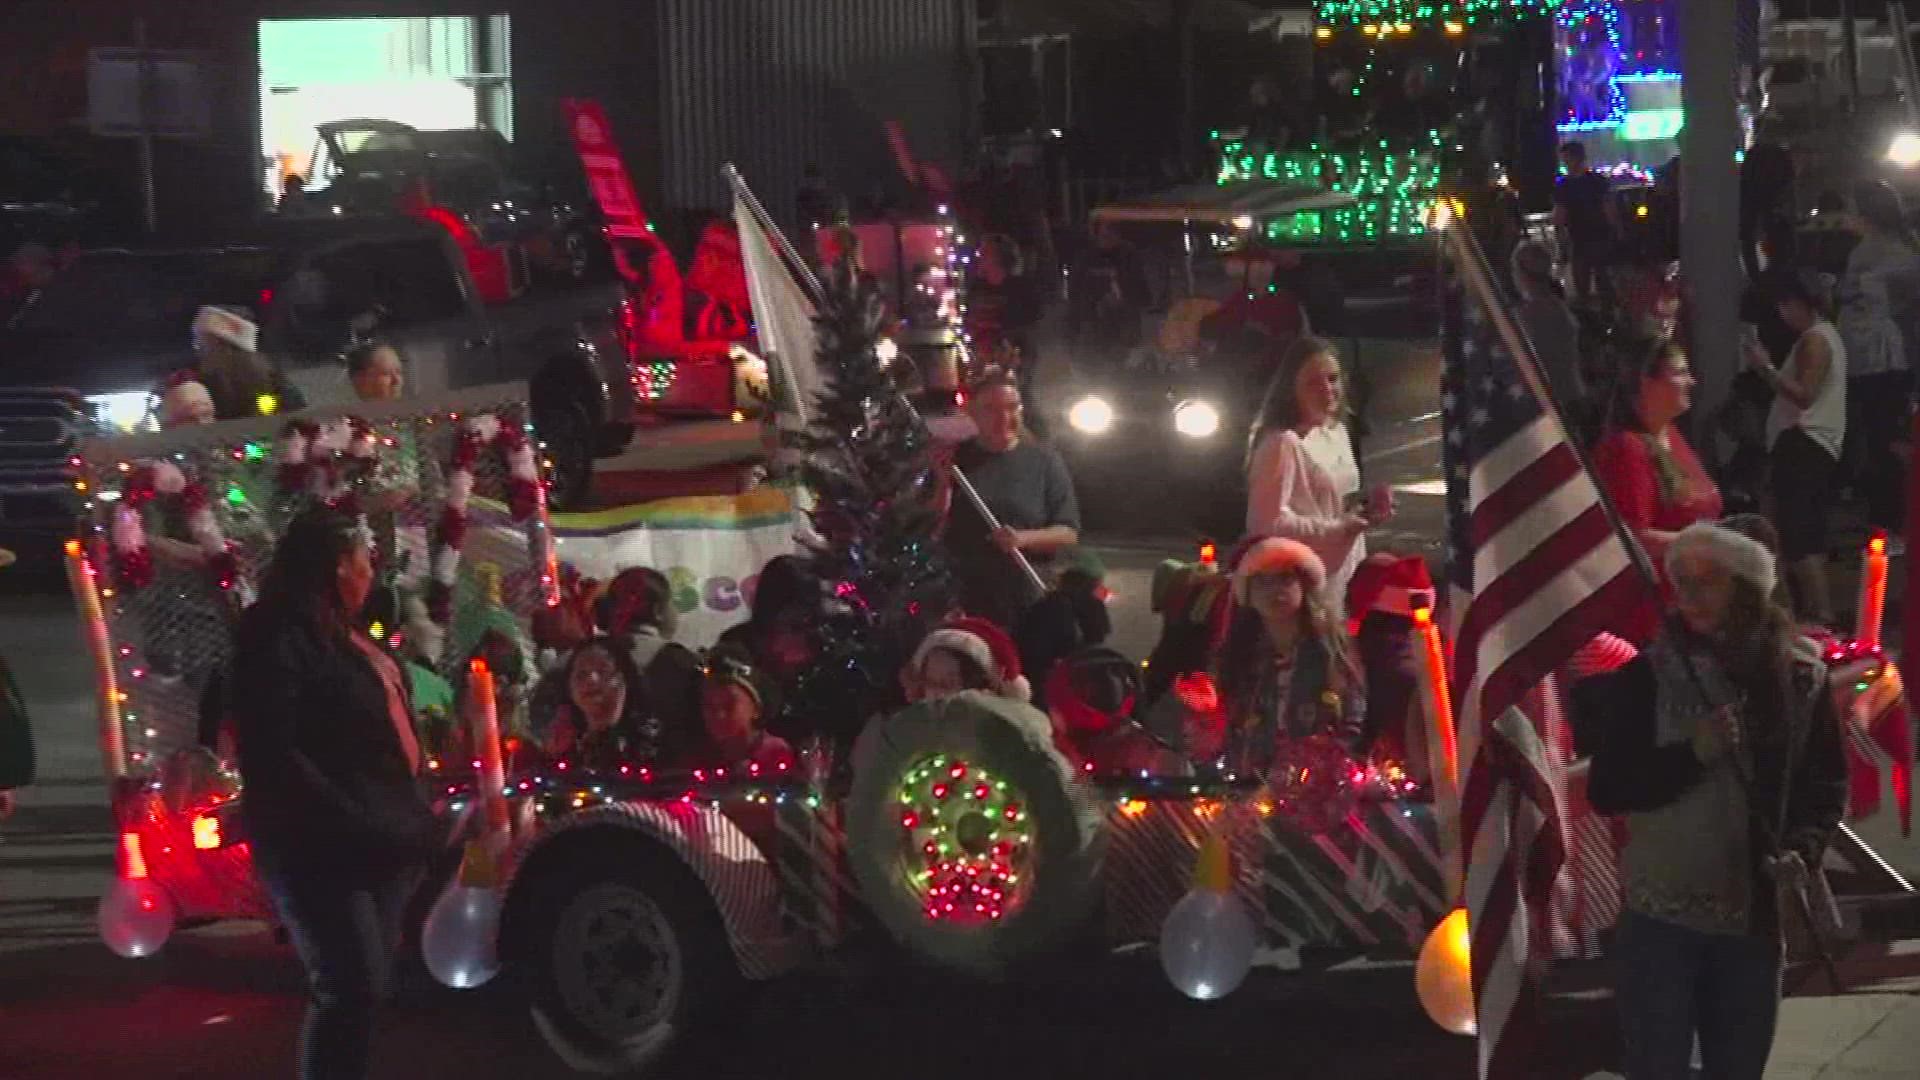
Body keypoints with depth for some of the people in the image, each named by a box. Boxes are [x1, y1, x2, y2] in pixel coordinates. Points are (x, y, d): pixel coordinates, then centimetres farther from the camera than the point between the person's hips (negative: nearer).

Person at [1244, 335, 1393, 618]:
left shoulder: (1336, 432, 11)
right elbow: (1270, 522, -24)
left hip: (1342, 579, 9)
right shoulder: (1283, 443, -18)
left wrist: (1366, 513, 3)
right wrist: (1337, 529, -17)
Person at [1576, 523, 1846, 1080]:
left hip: (1755, 916, 2)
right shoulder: (1648, 675, -4)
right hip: (1661, 915, -2)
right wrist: (1692, 754, -19)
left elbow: (1827, 783, 6)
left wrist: (1801, 853, -12)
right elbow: (1606, 791, -6)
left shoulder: (1800, 676, 1)